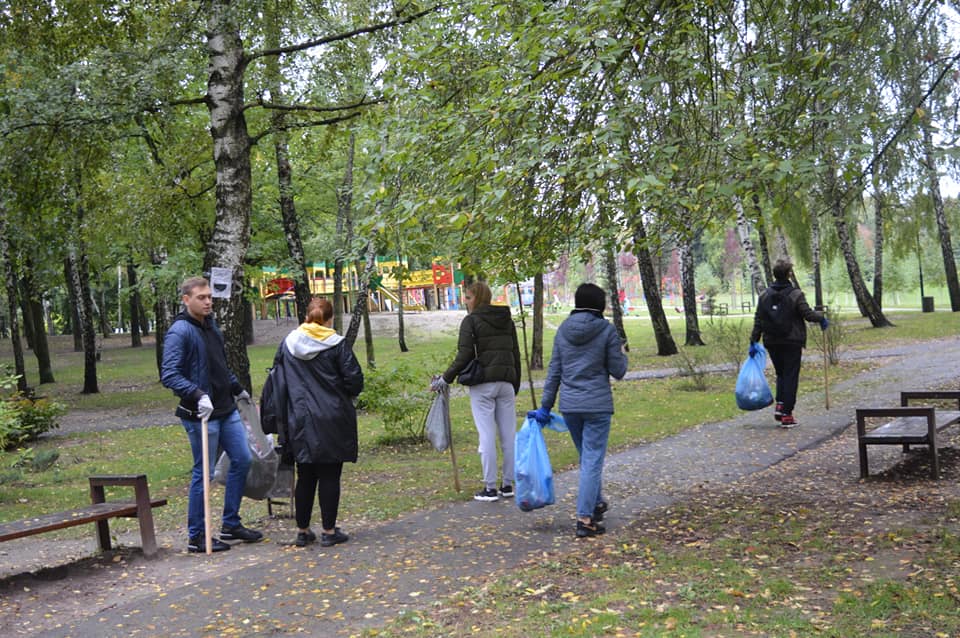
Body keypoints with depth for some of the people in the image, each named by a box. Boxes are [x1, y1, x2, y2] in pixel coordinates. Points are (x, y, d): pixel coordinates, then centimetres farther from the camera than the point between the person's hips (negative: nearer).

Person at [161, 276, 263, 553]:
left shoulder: (211, 326, 12)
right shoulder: (179, 332, -15)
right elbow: (169, 375, -22)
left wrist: (238, 389, 29)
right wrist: (198, 395, -31)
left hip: (226, 409, 9)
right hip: (201, 415, -9)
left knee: (242, 460, 11)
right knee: (203, 472, -1)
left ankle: (231, 524, 24)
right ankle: (197, 537, 12)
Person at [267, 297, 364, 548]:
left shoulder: (287, 344, 4)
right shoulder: (337, 344, -8)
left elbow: (277, 383, 7)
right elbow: (355, 381, -9)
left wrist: (283, 420, 13)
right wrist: (345, 395, 13)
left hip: (299, 421, 4)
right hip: (332, 421, -4)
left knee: (305, 476, 12)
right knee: (330, 475, 4)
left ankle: (302, 531, 18)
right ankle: (329, 531, 8)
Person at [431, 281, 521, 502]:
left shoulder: (471, 321, -5)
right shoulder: (507, 320, 14)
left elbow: (464, 356, -12)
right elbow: (516, 354, 15)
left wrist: (445, 379, -3)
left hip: (482, 384, -6)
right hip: (506, 382, 6)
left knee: (487, 436, -3)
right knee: (509, 434, 9)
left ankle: (490, 488, 0)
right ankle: (508, 484, 15)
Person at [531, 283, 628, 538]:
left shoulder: (563, 330, 5)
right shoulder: (607, 330, -8)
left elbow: (554, 371, 7)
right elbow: (617, 371, -5)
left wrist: (545, 406, 11)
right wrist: (622, 354, 16)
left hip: (569, 405, 5)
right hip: (597, 405, -5)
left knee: (587, 457, 22)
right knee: (592, 461, -1)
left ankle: (596, 504, 35)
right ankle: (585, 519, -4)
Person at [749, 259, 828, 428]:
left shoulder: (764, 295, 3)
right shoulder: (795, 295, -10)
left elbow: (758, 321, 3)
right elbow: (808, 314, -12)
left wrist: (753, 342, 7)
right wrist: (822, 318, 8)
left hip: (772, 343, 4)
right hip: (792, 343, -4)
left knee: (781, 374, 20)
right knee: (790, 377, 2)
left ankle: (779, 405, 5)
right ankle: (786, 414, 2)